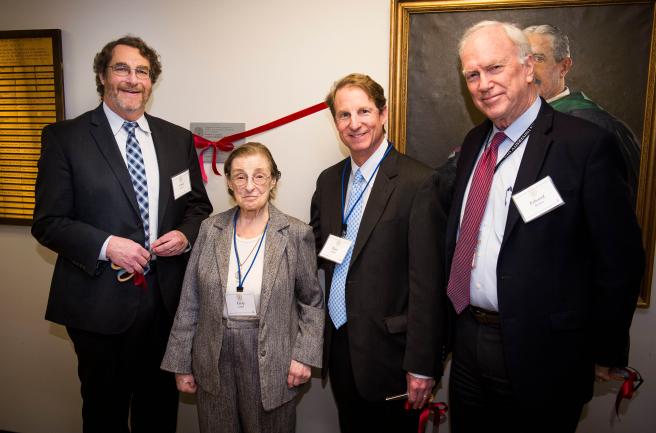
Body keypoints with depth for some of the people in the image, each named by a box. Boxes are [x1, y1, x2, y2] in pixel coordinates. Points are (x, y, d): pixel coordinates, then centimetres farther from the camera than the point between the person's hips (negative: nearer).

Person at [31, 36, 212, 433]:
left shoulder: (178, 139, 5)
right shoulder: (64, 138, -4)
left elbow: (198, 205, 11)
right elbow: (48, 222, -6)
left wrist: (186, 234, -10)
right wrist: (106, 245, -21)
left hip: (167, 295, 3)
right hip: (101, 300, -3)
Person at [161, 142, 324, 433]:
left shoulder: (296, 234, -8)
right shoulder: (210, 229, -1)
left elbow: (312, 302, 1)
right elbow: (189, 303, 3)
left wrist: (304, 355, -8)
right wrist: (181, 364, 5)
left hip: (272, 364, -2)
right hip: (214, 362, 2)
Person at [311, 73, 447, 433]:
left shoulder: (417, 182, -14)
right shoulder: (328, 180, 6)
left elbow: (426, 282, -16)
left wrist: (421, 365, -15)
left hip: (387, 350, -5)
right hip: (338, 345, 6)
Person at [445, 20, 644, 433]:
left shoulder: (586, 144, -14)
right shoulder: (474, 143, 6)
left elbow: (620, 259, -11)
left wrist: (605, 354, -5)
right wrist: (459, 318, 11)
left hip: (539, 353, -6)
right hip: (467, 341, 6)